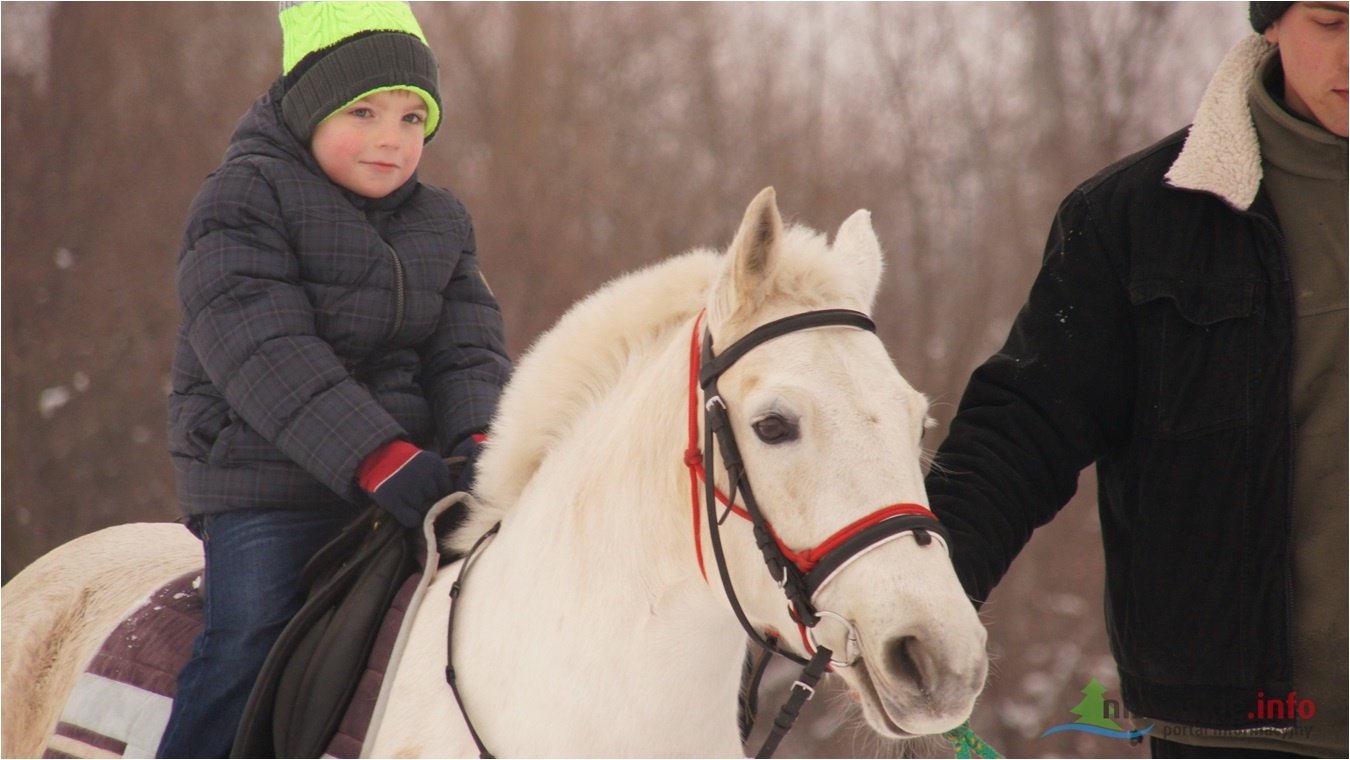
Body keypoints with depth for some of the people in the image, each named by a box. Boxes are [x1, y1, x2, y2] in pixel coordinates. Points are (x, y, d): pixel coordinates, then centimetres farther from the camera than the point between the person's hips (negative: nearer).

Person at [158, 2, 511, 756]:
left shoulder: (443, 224, 14)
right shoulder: (241, 201, -8)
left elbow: (468, 348, 7)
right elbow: (264, 354, -19)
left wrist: (476, 440, -18)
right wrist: (376, 459, -29)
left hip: (408, 466, 6)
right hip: (267, 486, -6)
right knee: (247, 641, -17)